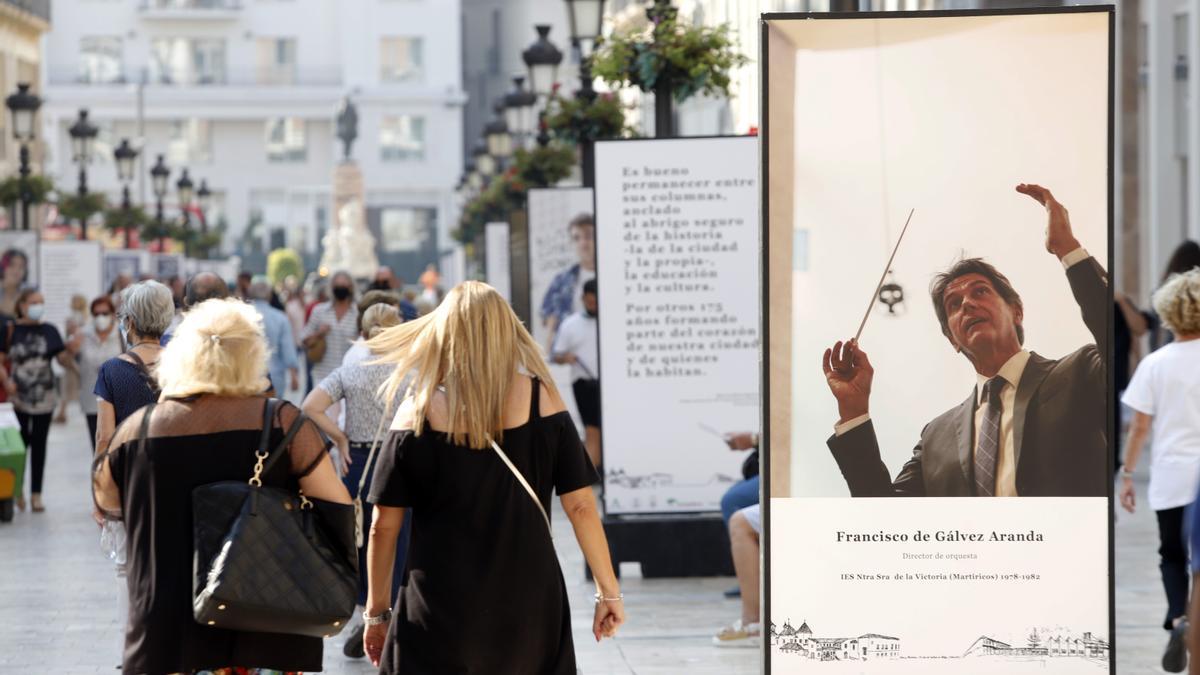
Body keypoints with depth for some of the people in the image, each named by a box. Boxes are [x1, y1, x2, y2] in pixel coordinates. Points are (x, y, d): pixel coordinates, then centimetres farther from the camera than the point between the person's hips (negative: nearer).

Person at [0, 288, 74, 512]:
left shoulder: (49, 331, 6)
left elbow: (64, 360, 3)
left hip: (44, 396, 2)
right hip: (19, 397, -2)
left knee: (39, 443, 4)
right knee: (21, 442, -4)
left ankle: (36, 494, 11)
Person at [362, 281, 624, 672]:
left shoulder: (419, 410, -4)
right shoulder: (542, 399, -1)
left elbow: (385, 525, -1)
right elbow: (581, 506, -1)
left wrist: (375, 612, 8)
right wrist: (608, 591, 7)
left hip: (442, 608, -2)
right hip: (530, 603, 2)